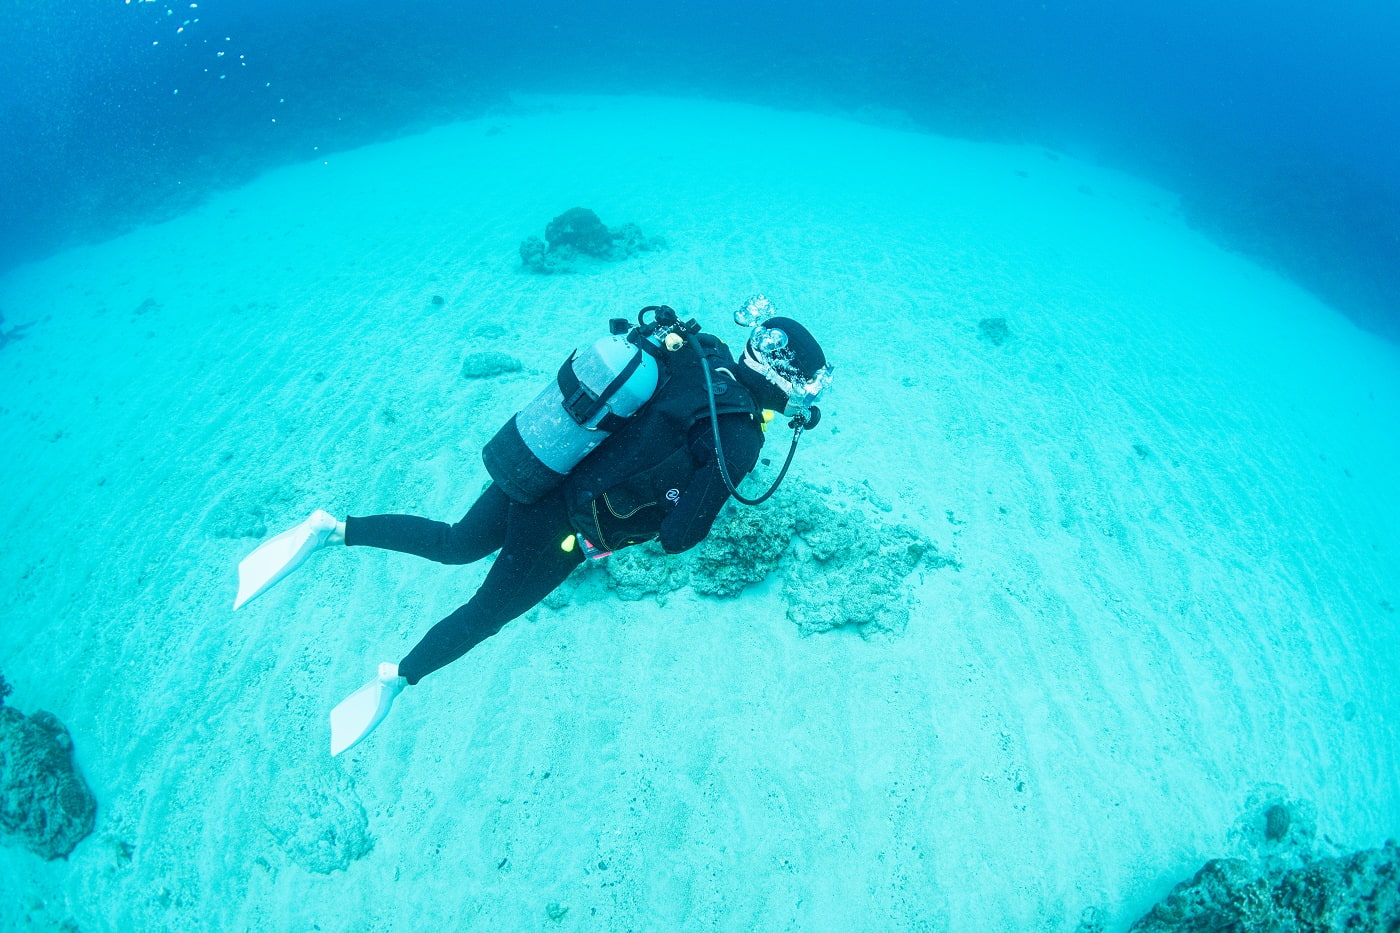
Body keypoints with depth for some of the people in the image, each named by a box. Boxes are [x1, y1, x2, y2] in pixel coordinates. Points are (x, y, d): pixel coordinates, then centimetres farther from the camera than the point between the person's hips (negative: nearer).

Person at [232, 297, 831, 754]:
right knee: (490, 608, 20)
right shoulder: (737, 440, -21)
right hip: (556, 523, -6)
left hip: (520, 467, 7)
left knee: (456, 544, 31)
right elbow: (678, 537, -16)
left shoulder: (691, 344, -1)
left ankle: (332, 529, 22)